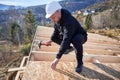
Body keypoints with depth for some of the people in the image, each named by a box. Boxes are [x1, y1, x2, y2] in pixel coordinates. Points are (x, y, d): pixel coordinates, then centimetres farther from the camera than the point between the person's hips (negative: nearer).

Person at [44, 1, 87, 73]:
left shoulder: (69, 21, -38)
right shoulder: (57, 18, -13)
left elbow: (66, 40, -46)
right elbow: (56, 30, 5)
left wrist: (58, 58, -48)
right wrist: (51, 40, -8)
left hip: (80, 36, -7)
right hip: (68, 35, 7)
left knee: (76, 40, -41)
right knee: (54, 37, -8)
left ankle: (80, 63, -18)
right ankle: (69, 48, 15)